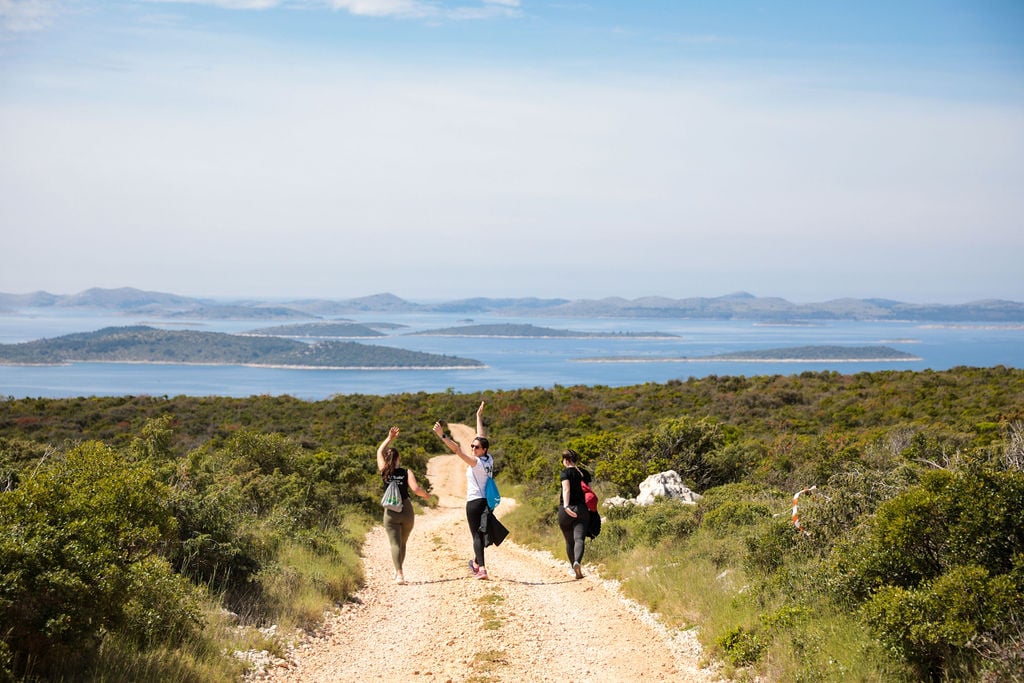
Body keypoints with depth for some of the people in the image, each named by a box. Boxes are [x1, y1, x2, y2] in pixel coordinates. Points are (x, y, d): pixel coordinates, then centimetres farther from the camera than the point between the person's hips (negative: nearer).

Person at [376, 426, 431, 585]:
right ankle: (398, 571, 29)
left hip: (391, 513, -1)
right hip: (407, 512, 1)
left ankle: (399, 573, -22)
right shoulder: (406, 473, -5)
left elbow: (379, 452, 15)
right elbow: (415, 488, -18)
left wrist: (389, 438, 20)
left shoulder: (385, 472, 0)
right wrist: (426, 495, 2)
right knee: (403, 543, 19)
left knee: (395, 543, -6)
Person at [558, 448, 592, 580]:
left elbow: (566, 490, -18)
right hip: (582, 510, 2)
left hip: (567, 511, -2)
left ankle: (574, 567, 27)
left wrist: (566, 506, -30)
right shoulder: (585, 473, 10)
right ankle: (577, 562, -38)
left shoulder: (565, 473, -2)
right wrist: (590, 508, 27)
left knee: (569, 541, 15)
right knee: (579, 539, -12)